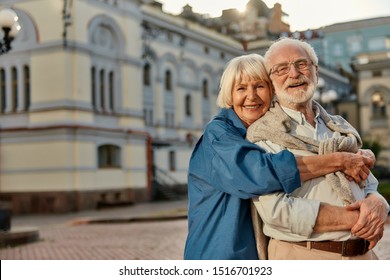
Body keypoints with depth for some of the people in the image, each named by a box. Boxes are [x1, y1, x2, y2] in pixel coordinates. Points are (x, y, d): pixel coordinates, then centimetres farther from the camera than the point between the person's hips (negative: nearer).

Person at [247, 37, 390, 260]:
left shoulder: (341, 128, 12)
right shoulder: (263, 133, -8)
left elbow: (370, 185, 12)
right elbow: (277, 210, -19)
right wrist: (355, 220, -18)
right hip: (302, 254, -5)